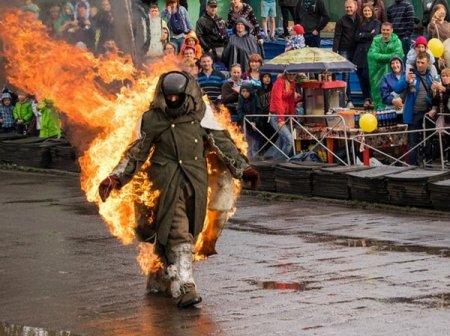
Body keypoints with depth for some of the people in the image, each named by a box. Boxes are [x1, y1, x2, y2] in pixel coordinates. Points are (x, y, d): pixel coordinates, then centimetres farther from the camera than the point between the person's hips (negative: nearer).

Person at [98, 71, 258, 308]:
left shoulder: (200, 115, 5)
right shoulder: (153, 119, 1)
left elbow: (221, 142, 10)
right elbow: (137, 152, 7)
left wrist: (242, 168, 8)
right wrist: (116, 178, 1)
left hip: (196, 180, 3)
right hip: (167, 181, -3)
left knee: (190, 232, 5)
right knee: (177, 233, -13)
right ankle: (185, 287, -17)